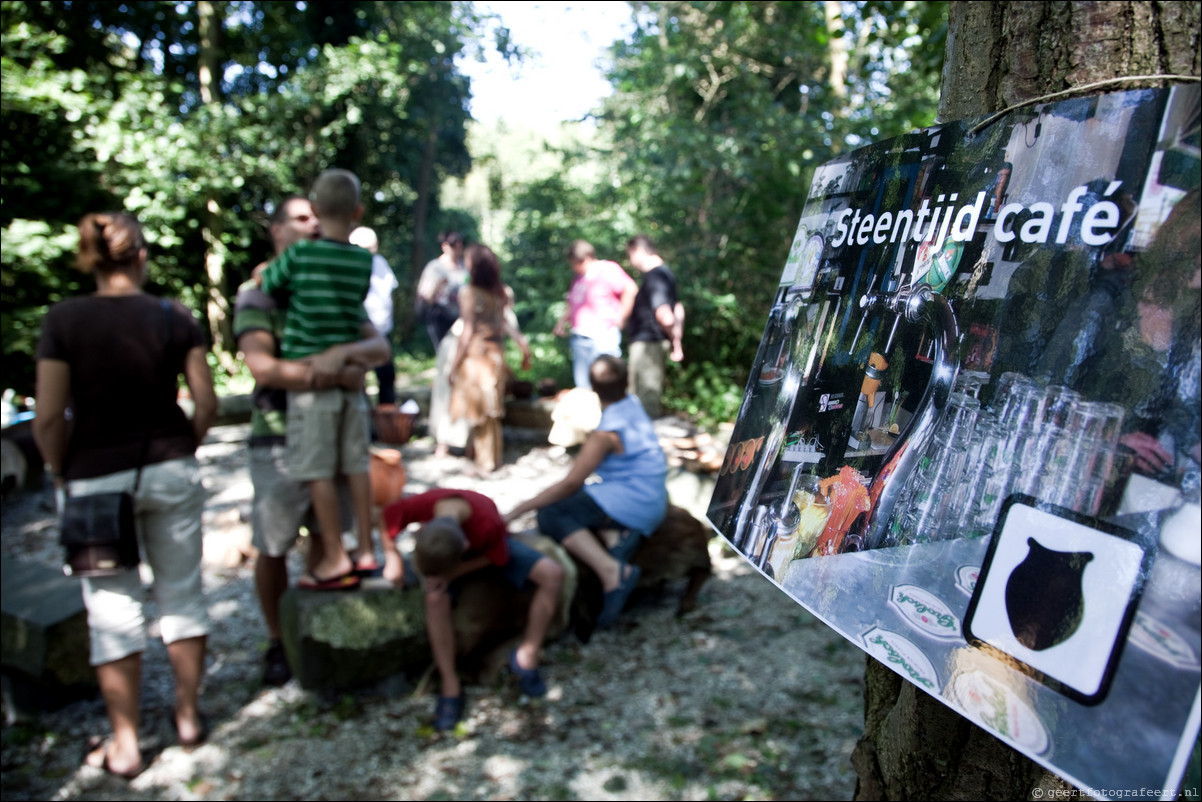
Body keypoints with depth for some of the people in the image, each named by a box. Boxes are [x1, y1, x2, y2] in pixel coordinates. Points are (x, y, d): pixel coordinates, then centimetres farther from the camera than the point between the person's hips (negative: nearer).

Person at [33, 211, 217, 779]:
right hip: (170, 471, 2)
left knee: (113, 608, 9)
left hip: (96, 479, -1)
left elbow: (49, 419, -11)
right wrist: (181, 454, 10)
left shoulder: (63, 320, -9)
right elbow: (206, 402, -5)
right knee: (181, 591, 15)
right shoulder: (174, 318, -5)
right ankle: (188, 715, 28)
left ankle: (124, 745, 20)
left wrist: (64, 477, 4)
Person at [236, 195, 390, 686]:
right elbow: (262, 368, -21)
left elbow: (380, 347, -3)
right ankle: (277, 642, 24)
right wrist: (337, 374, -26)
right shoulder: (257, 296, -6)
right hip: (280, 439, -4)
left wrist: (343, 352, -25)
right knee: (273, 548, 7)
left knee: (324, 536, 13)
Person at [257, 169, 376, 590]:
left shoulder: (299, 253, -8)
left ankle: (335, 560, 4)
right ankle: (365, 549, 18)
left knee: (318, 471, 1)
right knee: (355, 464, 10)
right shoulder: (363, 260, 3)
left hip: (310, 376, -4)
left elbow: (266, 284, 5)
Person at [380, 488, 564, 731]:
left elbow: (496, 558, -21)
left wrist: (453, 573, -29)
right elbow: (385, 518, -16)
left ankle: (526, 656, -6)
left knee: (553, 573, -22)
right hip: (445, 551, 1)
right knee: (435, 598, -30)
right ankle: (450, 688, -13)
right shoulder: (420, 505, -39)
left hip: (487, 551, -1)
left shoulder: (489, 523, -43)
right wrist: (393, 559, -18)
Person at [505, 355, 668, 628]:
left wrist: (518, 510, -15)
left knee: (550, 514, -15)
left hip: (630, 500, -10)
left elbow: (570, 483, -20)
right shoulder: (633, 404, 5)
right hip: (652, 501, 10)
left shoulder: (607, 432, -19)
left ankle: (611, 570, -30)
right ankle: (618, 534, -8)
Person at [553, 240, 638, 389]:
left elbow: (631, 289, -14)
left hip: (603, 336, -8)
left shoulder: (607, 269, -5)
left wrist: (620, 317, -12)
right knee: (582, 384, 7)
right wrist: (561, 322, 17)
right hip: (579, 337, 8)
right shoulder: (578, 278, 20)